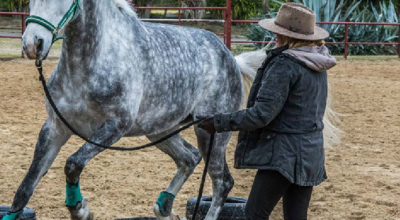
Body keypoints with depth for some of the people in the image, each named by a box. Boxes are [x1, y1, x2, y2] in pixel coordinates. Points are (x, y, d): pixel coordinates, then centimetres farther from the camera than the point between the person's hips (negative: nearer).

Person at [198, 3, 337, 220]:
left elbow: (262, 114, -20)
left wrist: (219, 122, -13)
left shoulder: (283, 64, -17)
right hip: (311, 152, 9)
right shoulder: (317, 65, 9)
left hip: (284, 154, -9)